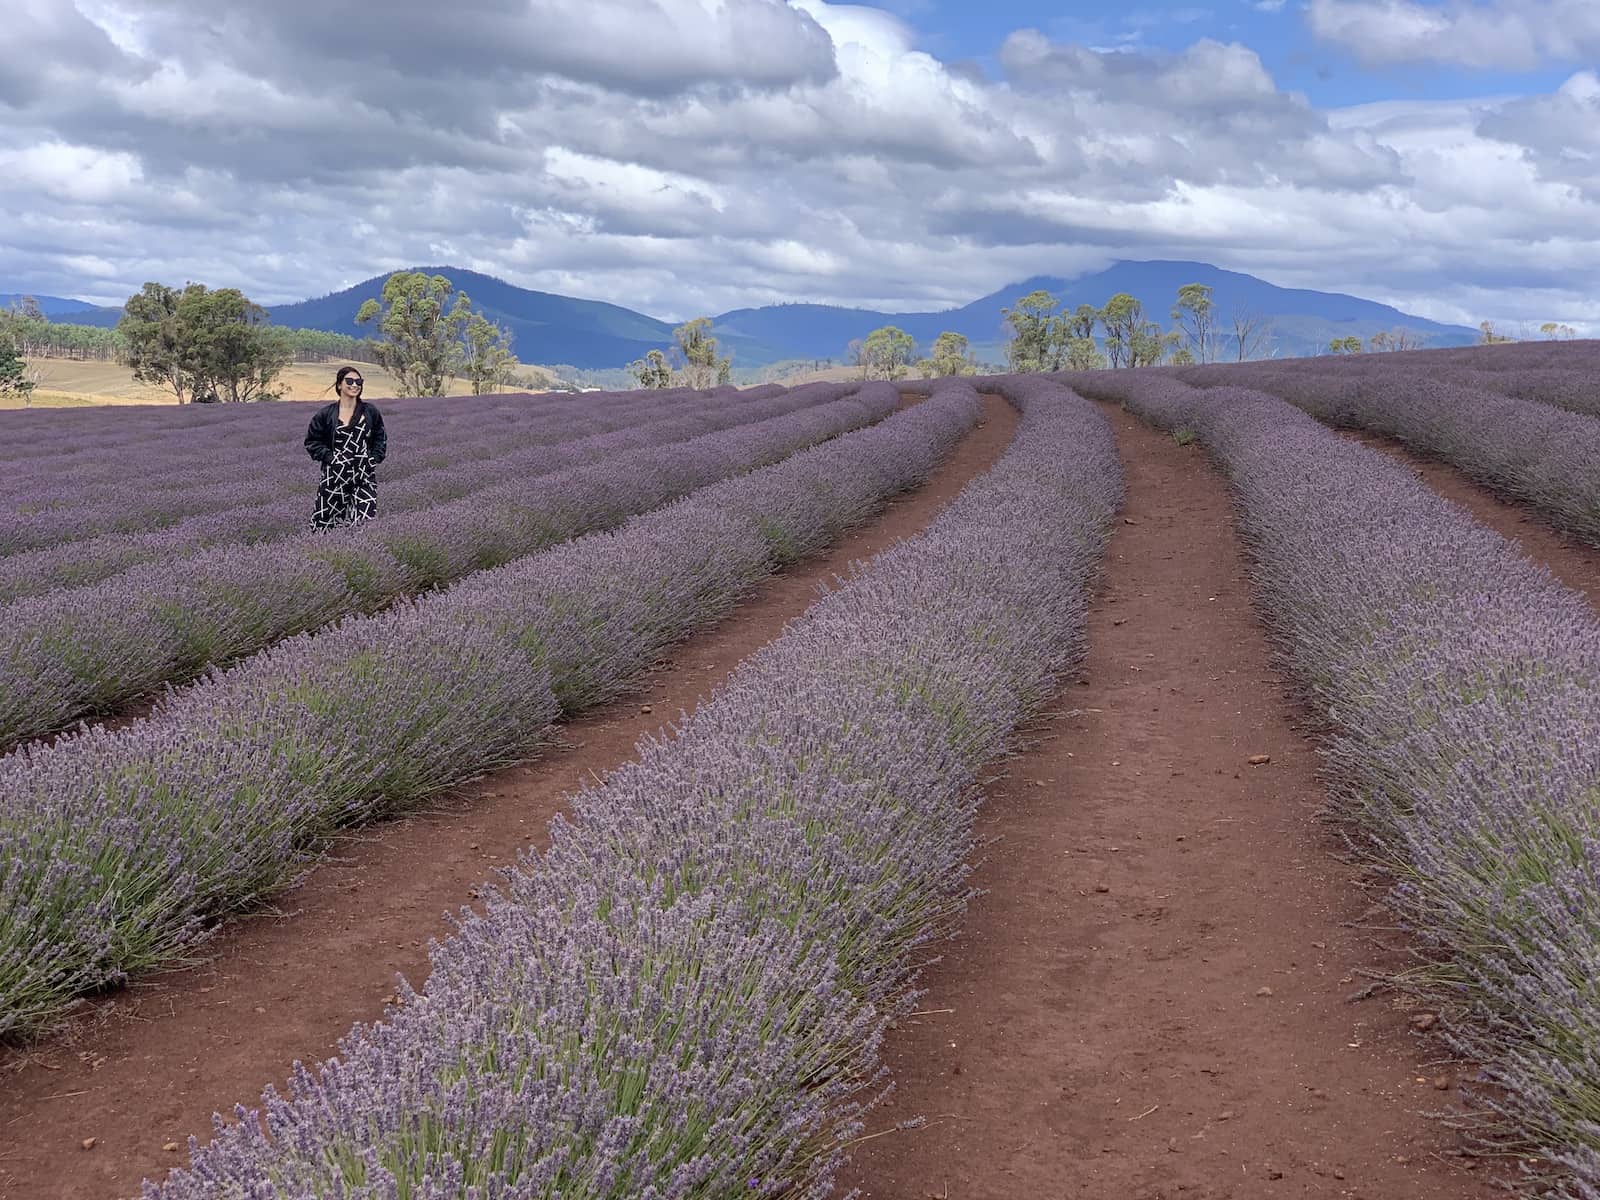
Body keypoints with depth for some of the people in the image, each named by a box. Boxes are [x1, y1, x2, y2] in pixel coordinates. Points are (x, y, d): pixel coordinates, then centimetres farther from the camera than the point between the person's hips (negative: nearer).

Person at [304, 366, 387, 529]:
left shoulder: (370, 411, 7)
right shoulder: (326, 414, 2)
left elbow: (380, 438, 18)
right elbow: (312, 441, 7)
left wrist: (374, 458, 4)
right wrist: (329, 457, -5)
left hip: (364, 475, 1)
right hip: (335, 475, -1)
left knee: (367, 519, -10)